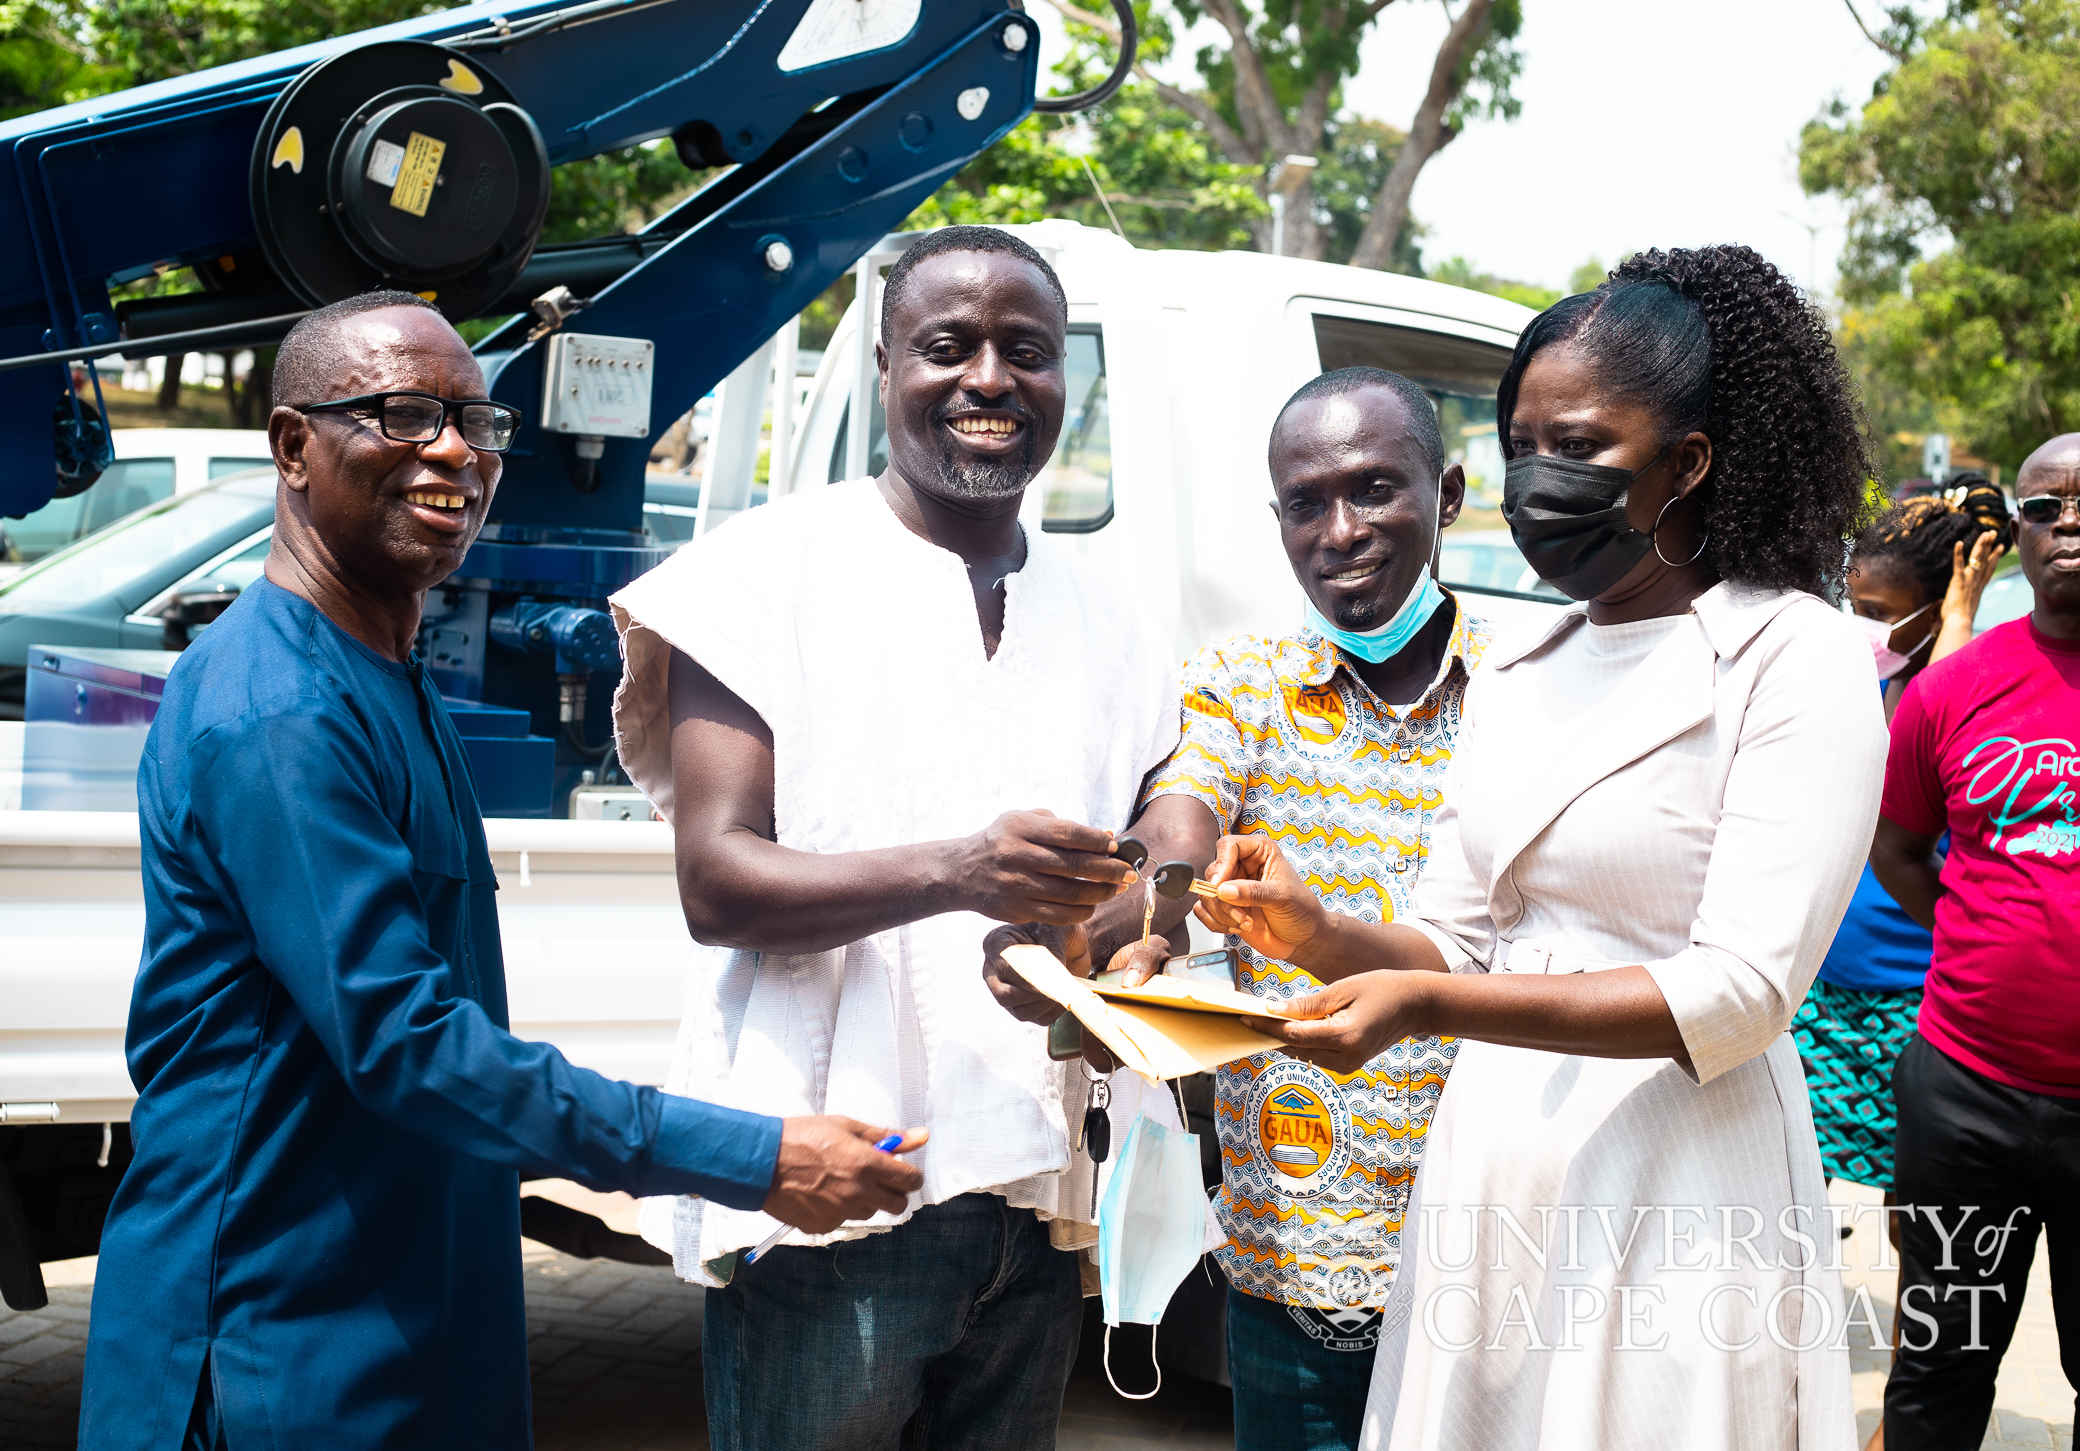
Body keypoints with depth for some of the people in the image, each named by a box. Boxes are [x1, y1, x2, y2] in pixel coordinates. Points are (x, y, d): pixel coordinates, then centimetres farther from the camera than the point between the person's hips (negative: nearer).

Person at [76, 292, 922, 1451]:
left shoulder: (394, 686, 12)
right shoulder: (275, 715, -21)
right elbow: (402, 1036, -26)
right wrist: (754, 1159, -25)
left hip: (417, 1302, 9)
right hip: (285, 1348, -9)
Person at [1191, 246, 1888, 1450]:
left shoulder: (1796, 657, -8)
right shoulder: (1513, 676, 13)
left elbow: (1743, 990, -17)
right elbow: (1459, 945, 13)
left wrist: (1423, 1007, -24)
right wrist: (1319, 936, -9)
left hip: (1678, 1181, -6)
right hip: (1492, 1170, 6)